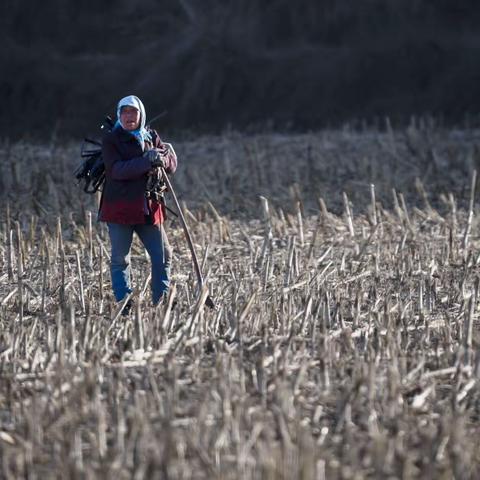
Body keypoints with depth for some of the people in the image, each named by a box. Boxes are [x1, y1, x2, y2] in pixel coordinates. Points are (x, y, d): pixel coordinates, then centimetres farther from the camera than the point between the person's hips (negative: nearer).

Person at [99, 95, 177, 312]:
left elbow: (172, 163, 5)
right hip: (119, 208, -4)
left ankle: (161, 301, 13)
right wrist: (145, 162, -28)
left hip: (148, 207, 4)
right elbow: (116, 169, -17)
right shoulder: (111, 139, -2)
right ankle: (124, 303, 3)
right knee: (120, 259, -1)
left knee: (163, 255, 3)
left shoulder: (151, 137, 11)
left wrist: (162, 158, -19)